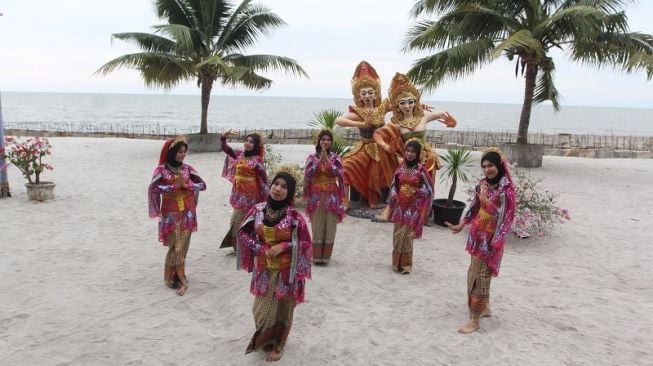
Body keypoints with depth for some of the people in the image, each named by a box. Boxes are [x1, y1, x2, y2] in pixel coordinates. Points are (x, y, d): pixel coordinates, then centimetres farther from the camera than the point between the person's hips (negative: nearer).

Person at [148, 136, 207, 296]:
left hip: (187, 214, 4)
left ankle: (174, 277, 22)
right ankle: (181, 280, 7)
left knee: (183, 247, 7)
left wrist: (186, 184, -18)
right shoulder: (162, 170, -7)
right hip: (170, 215, -4)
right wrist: (175, 186, -22)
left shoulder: (188, 169, 3)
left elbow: (202, 185, -3)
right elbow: (153, 188, -21)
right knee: (176, 247, -4)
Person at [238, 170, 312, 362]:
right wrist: (261, 248, -11)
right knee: (262, 307, 14)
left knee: (282, 308, 10)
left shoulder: (294, 216, -15)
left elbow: (305, 243, -8)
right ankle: (264, 339, 41)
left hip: (286, 270, -2)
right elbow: (243, 234, 2)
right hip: (263, 269, 3)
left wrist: (283, 246, -20)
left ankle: (277, 345, 31)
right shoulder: (258, 210, -7)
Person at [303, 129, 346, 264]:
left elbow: (339, 174, -12)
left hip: (332, 196, 1)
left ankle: (326, 255, 12)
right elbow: (308, 174, -11)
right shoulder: (312, 157, 2)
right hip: (316, 196, 0)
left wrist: (327, 159, -16)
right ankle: (316, 256, 9)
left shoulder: (335, 157, 3)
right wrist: (320, 159, -16)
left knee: (330, 226, 2)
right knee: (317, 226, 1)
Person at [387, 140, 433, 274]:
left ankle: (405, 264, 10)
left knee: (406, 235, -1)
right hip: (400, 206, 4)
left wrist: (415, 191, -20)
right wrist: (394, 194, -7)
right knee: (398, 234, 9)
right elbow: (394, 184, 12)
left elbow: (429, 190, -6)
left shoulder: (421, 170, -10)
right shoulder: (401, 167, 3)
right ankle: (397, 262, 21)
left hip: (413, 207, -4)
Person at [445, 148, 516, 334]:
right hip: (477, 232, 7)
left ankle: (475, 320, 5)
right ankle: (485, 307, 35)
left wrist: (497, 240, -22)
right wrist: (461, 225, 16)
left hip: (491, 236, -7)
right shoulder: (483, 184, 2)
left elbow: (508, 216, -18)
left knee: (479, 275, -4)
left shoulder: (507, 189, -19)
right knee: (477, 272, 17)